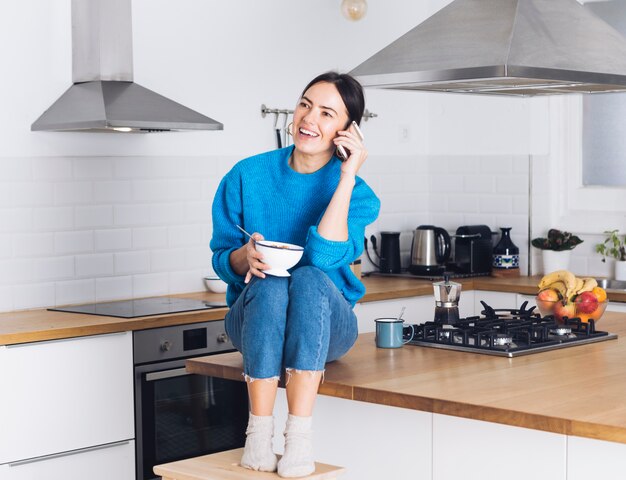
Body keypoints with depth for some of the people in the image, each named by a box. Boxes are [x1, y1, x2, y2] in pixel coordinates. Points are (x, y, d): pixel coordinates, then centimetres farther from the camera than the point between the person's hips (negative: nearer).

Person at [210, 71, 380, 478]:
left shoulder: (358, 195, -7)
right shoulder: (248, 176, -2)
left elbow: (324, 256, -25)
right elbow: (222, 259, 1)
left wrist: (347, 177, -23)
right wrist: (246, 256, -22)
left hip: (325, 327, -1)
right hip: (255, 319, 1)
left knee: (310, 279, -34)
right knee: (269, 287, -34)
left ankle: (300, 436, -37)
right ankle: (259, 434, -30)